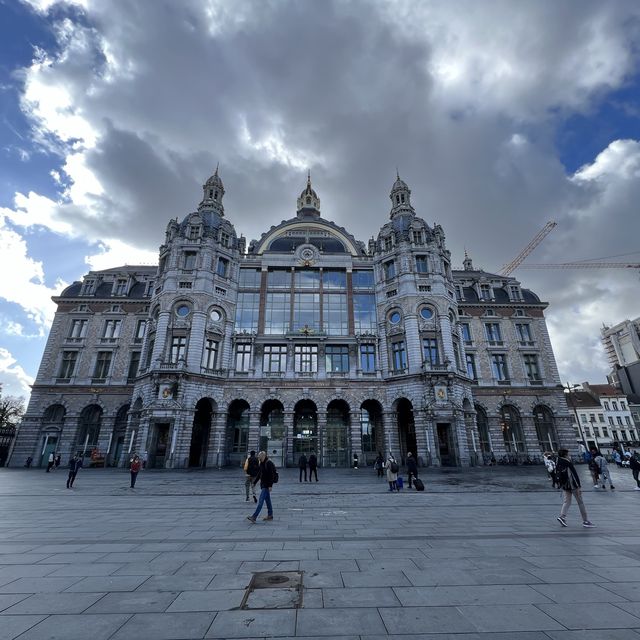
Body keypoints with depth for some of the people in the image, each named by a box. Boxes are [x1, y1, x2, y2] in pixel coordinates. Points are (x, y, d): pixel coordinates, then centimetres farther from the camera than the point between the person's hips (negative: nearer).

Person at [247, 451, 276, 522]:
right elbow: (259, 474, 19)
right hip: (263, 484, 9)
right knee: (267, 500, 15)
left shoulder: (269, 463, -17)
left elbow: (272, 475, -20)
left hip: (267, 485, -9)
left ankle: (254, 517, -10)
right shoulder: (262, 463, 10)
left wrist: (270, 485, -23)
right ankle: (270, 515, 24)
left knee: (261, 500, -9)